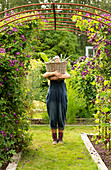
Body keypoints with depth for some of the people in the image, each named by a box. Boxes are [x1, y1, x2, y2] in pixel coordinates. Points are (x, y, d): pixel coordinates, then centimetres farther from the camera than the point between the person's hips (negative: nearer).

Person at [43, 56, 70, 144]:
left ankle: (61, 138, 9)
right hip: (52, 96, 0)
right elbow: (44, 75, -10)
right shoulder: (50, 71, 13)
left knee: (61, 117, -1)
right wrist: (53, 73, -25)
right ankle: (54, 138, 7)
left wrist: (58, 77, -19)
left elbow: (68, 76, -11)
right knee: (52, 117, -1)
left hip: (61, 96, 0)